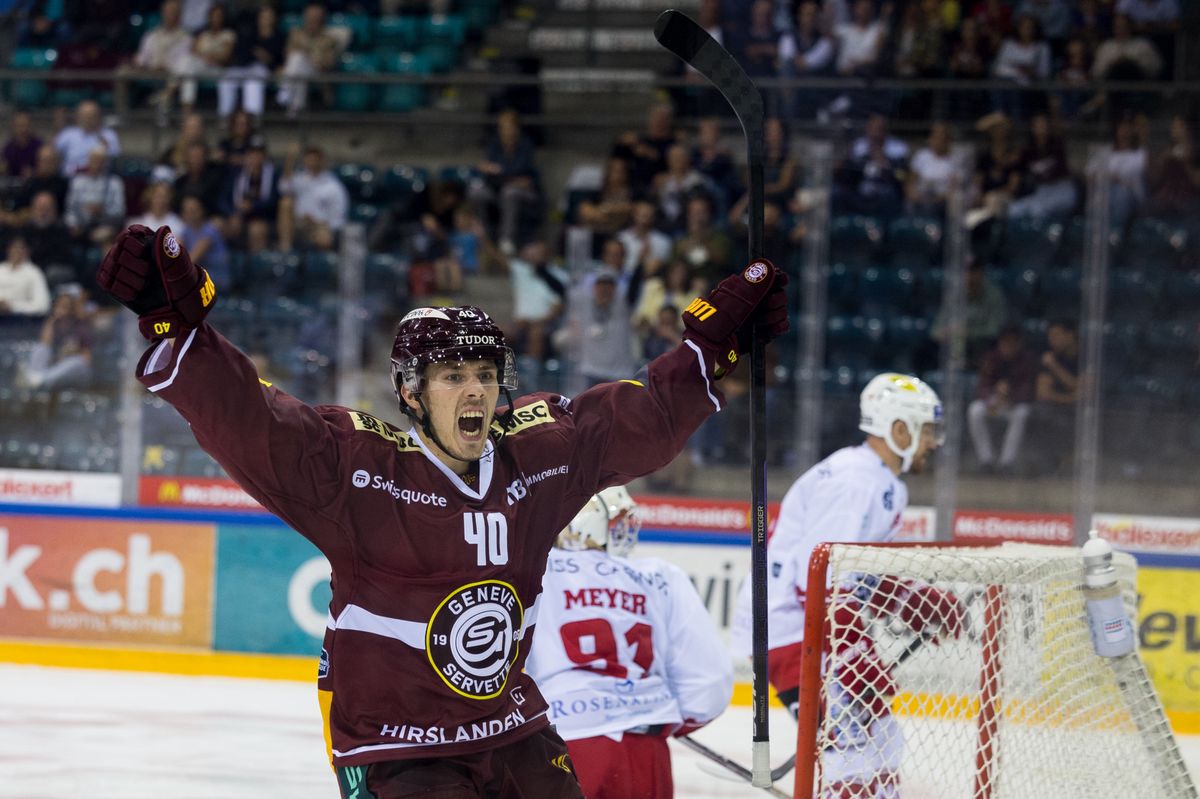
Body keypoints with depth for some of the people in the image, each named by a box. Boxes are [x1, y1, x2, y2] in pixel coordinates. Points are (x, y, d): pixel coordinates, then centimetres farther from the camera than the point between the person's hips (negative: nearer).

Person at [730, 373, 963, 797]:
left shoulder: (886, 485, 14)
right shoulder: (854, 482, -20)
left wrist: (922, 605, 10)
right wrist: (856, 656, -28)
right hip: (788, 628, -11)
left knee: (876, 732, 14)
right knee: (853, 735, -19)